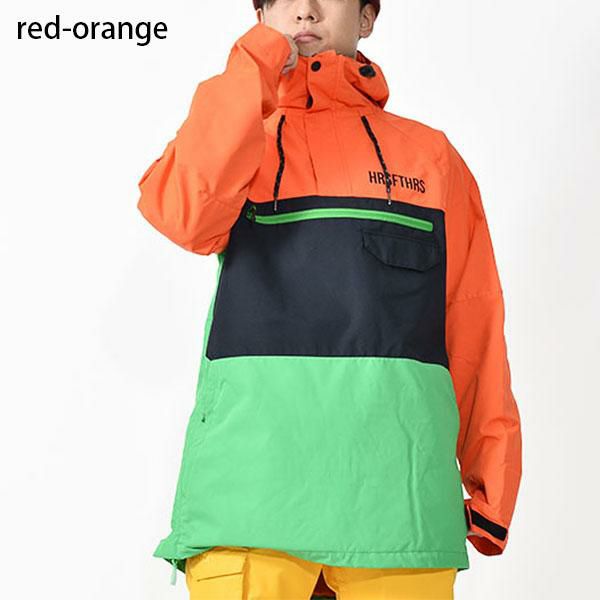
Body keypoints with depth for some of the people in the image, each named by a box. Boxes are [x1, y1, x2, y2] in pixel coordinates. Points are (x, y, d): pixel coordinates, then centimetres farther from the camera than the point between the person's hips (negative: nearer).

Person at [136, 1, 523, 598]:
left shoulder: (429, 153, 17)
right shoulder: (233, 141, 17)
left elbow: (474, 327, 12)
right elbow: (185, 216, -8)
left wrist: (492, 483, 6)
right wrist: (258, 60, -1)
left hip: (395, 469, 1)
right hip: (253, 450, 0)